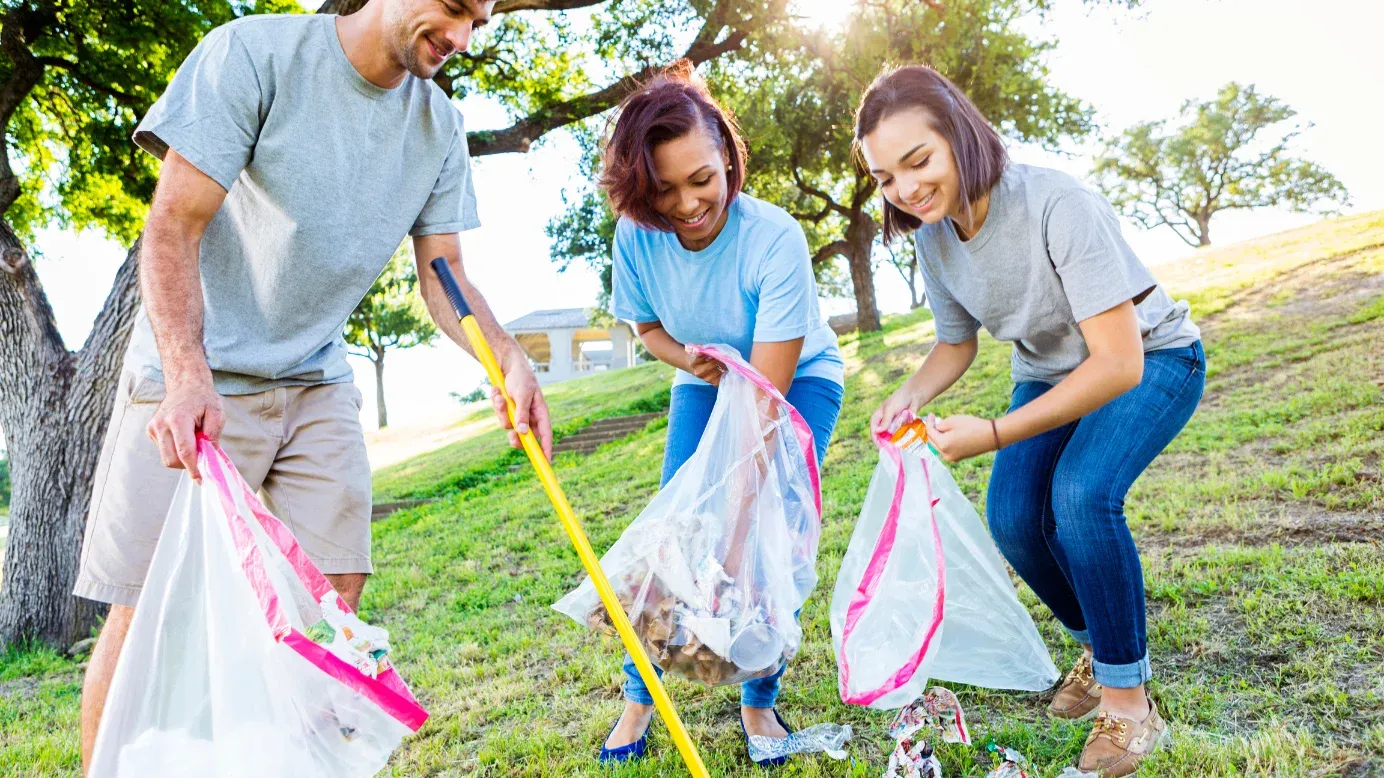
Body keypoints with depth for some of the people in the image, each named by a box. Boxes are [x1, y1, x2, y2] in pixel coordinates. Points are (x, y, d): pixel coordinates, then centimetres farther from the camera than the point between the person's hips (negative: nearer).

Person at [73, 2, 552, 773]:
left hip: (318, 387, 5)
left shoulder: (439, 125, 3)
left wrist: (509, 356, -16)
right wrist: (187, 373, -29)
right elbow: (173, 226, -16)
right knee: (146, 614, -2)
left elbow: (444, 275, 3)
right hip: (198, 384, -4)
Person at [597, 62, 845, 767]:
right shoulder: (636, 235, -21)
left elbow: (768, 391, -34)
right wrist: (687, 358, -24)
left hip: (800, 380, -3)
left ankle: (759, 703, 3)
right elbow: (649, 327, -1)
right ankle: (639, 697, 8)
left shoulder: (775, 239, -34)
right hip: (706, 383, 3)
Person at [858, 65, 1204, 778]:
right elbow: (957, 343, 4)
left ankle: (1128, 696, -10)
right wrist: (908, 397, -17)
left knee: (1080, 493, -30)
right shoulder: (933, 236, -12)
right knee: (1013, 519, -12)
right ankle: (1100, 646, 17)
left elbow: (1120, 364, -33)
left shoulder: (1059, 205, -33)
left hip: (1152, 362, -6)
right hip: (1051, 374, 6)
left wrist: (992, 435, -39)